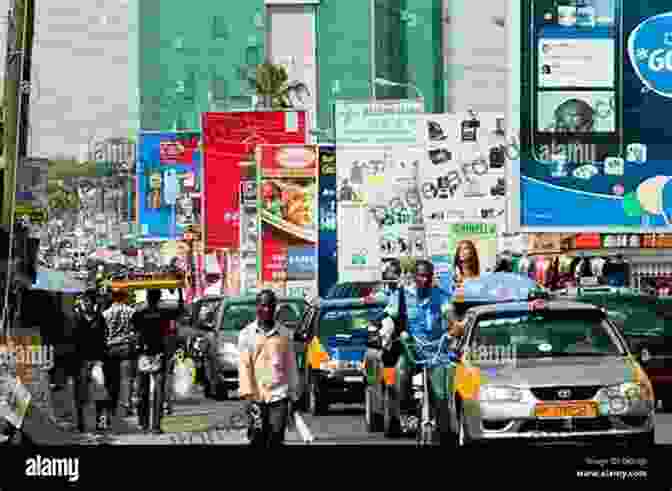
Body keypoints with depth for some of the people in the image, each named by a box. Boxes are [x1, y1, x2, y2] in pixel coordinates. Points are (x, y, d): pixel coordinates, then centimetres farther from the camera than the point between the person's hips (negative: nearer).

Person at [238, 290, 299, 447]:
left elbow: (290, 365, 11)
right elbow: (244, 366, 0)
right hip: (257, 395, 0)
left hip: (279, 394, 0)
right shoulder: (247, 334, 5)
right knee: (258, 439, 4)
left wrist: (293, 393, 10)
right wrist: (248, 394, -10)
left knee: (276, 438, -8)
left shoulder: (284, 333, 8)